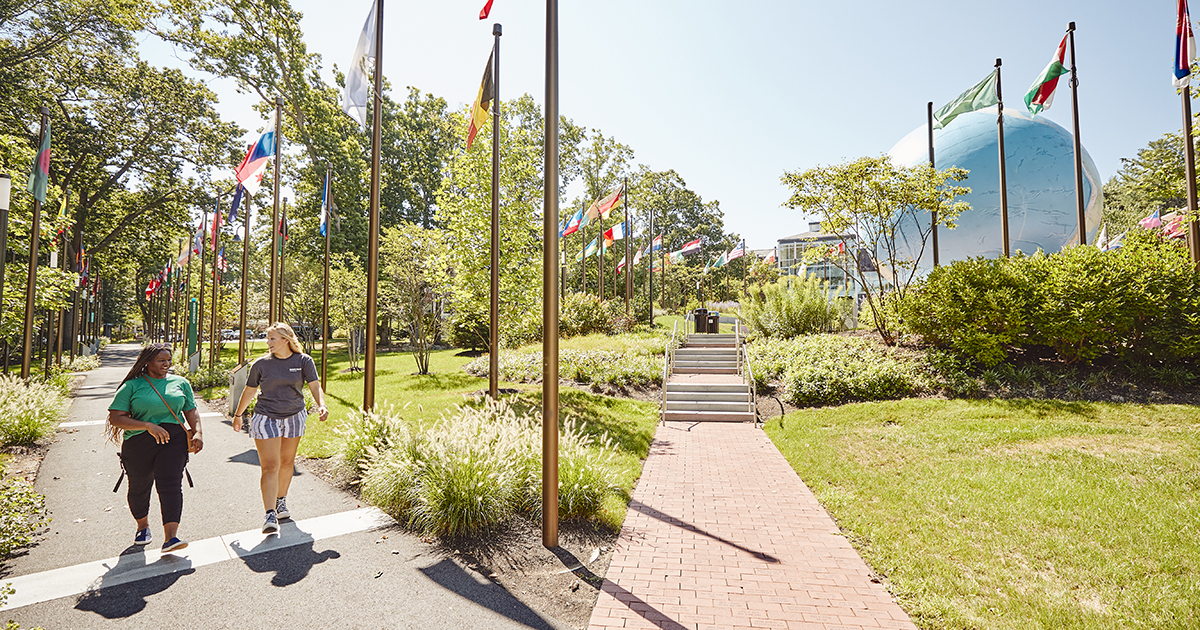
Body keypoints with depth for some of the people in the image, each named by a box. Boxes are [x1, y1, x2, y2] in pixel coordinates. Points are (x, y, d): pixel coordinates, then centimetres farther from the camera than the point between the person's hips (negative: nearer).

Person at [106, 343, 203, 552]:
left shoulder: (181, 383, 11)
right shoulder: (132, 386, 1)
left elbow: (191, 410, 16)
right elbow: (115, 418, -4)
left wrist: (198, 433, -1)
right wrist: (148, 426, -17)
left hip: (173, 440, 0)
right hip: (138, 442, 0)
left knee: (170, 484, -13)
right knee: (139, 486, 14)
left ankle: (170, 537, -17)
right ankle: (143, 526, 41)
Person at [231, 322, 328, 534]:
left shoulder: (303, 361, -4)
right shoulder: (261, 364, -4)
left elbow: (315, 386, -12)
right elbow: (249, 391, 9)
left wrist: (321, 405, -30)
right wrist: (238, 415, 18)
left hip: (294, 418, 2)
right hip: (266, 419, -1)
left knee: (287, 463, 15)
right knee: (270, 467, -9)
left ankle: (281, 501, 35)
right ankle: (270, 515, -8)